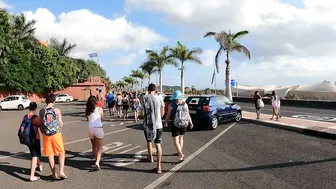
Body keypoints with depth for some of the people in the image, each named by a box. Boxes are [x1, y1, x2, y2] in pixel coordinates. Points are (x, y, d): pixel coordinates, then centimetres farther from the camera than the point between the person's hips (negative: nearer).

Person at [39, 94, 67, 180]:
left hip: (46, 135, 2)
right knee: (62, 153, 12)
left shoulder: (42, 111, -1)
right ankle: (61, 172, 1)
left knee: (50, 155, 12)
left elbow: (41, 124, 7)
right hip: (56, 134, -2)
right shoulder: (57, 110, -7)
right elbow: (61, 124, -4)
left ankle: (54, 174, 21)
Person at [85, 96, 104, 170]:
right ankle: (97, 162, -17)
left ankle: (96, 159, 36)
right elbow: (102, 119, 6)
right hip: (98, 128, -3)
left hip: (90, 129, 4)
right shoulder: (99, 109, -3)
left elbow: (88, 119, 10)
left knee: (94, 146, 22)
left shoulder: (87, 110, 3)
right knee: (99, 147, 0)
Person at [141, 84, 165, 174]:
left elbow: (142, 113, -7)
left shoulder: (144, 98, -7)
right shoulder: (159, 98, -3)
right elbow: (162, 113, 3)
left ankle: (151, 157, 42)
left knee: (149, 141, 23)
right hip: (158, 124, 0)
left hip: (148, 124, 0)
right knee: (158, 144, 3)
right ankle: (159, 166, -1)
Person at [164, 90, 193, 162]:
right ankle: (180, 152, 33)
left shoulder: (171, 105, -10)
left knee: (175, 140, 0)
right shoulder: (185, 104, -2)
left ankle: (181, 154, -13)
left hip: (175, 125, -4)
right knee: (181, 138, 21)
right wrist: (190, 123, 10)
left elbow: (168, 115, -6)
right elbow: (188, 114, 0)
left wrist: (166, 122, 9)